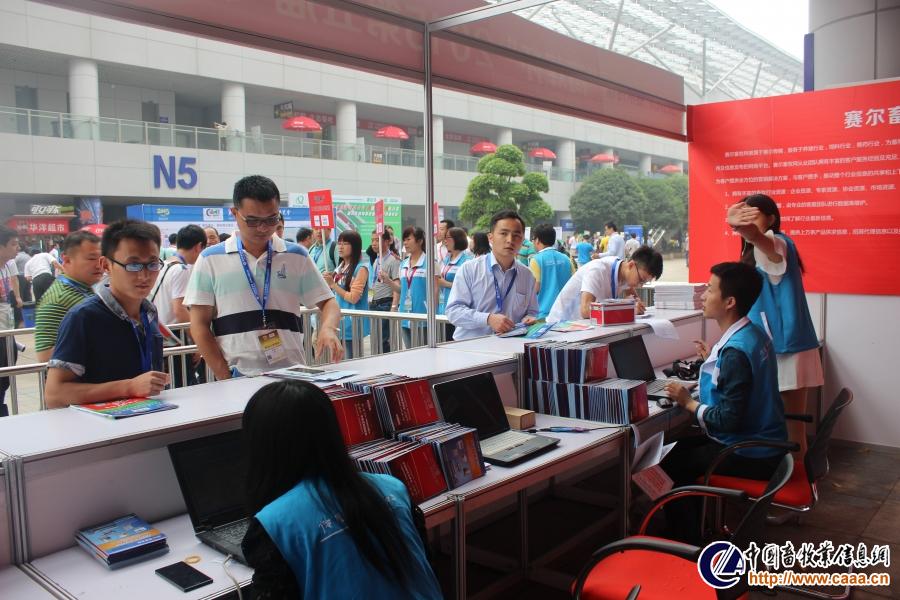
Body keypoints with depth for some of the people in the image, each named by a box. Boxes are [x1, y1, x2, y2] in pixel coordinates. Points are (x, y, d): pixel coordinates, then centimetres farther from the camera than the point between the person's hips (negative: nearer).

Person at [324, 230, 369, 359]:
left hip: (352, 323, -7)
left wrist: (333, 284, -12)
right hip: (339, 321, 7)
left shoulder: (361, 268, -10)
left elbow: (353, 298, -15)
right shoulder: (340, 267, 11)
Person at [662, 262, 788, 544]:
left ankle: (687, 545, 16)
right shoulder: (754, 334, 2)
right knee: (684, 447, 21)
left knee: (672, 468, 0)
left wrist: (689, 403, -16)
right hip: (765, 442, 10)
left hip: (750, 456, -10)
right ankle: (699, 528, 31)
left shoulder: (736, 352, -28)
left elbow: (730, 418, -28)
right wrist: (714, 361, 14)